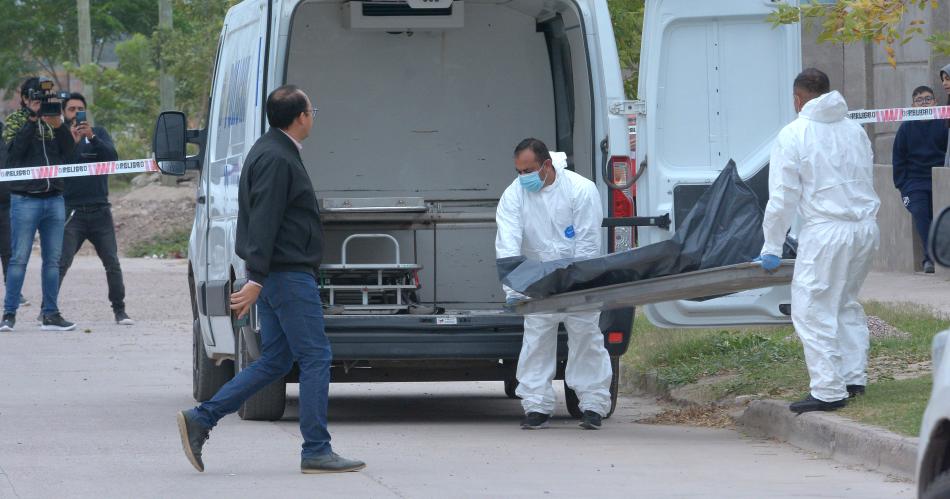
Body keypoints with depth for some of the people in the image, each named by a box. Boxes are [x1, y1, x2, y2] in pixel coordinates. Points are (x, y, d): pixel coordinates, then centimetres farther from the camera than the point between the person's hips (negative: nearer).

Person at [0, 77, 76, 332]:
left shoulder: (54, 121, 13)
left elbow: (69, 152, 3)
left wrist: (58, 124, -11)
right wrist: (32, 118, -16)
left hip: (54, 199, 4)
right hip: (25, 198, -4)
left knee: (52, 259, 4)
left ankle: (51, 314, 8)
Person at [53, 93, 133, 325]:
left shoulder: (99, 133, 11)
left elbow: (112, 157, -7)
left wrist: (92, 138, -21)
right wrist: (71, 141, -20)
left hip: (99, 210, 2)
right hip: (72, 211, -2)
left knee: (112, 263, 2)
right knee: (61, 262, -13)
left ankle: (119, 310, 11)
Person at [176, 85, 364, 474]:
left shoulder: (272, 152, 17)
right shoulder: (276, 159, -16)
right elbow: (262, 222, -22)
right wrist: (257, 279, -26)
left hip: (277, 276, 11)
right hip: (288, 275, -11)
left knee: (275, 360, 12)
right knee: (315, 357, -5)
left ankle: (200, 419, 7)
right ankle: (316, 452, -3)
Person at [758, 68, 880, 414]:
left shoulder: (793, 135, -4)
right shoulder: (855, 131, 13)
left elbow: (783, 197, -6)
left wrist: (772, 248, 0)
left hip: (826, 231, -7)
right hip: (866, 228, 7)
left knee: (814, 310, -3)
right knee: (846, 302, 23)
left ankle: (828, 391, -9)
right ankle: (854, 377, 22)